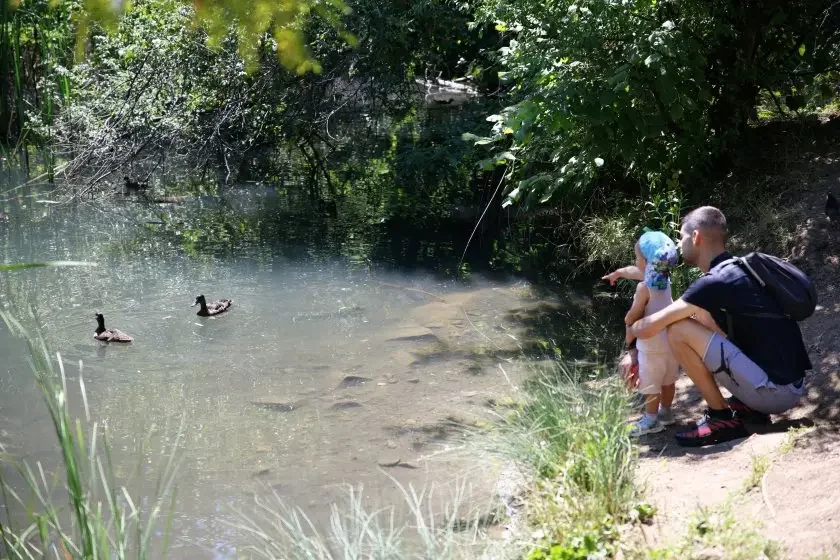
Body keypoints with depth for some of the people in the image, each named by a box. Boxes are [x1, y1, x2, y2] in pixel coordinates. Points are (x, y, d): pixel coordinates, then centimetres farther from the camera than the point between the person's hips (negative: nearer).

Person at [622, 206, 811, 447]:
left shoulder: (716, 282, -15)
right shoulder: (734, 272, 14)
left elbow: (648, 328, -12)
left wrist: (631, 328, 11)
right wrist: (640, 354, 25)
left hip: (774, 390, -9)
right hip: (788, 386, 9)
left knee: (679, 330, -13)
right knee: (702, 319, 22)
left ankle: (721, 418, -3)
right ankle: (748, 407, 12)